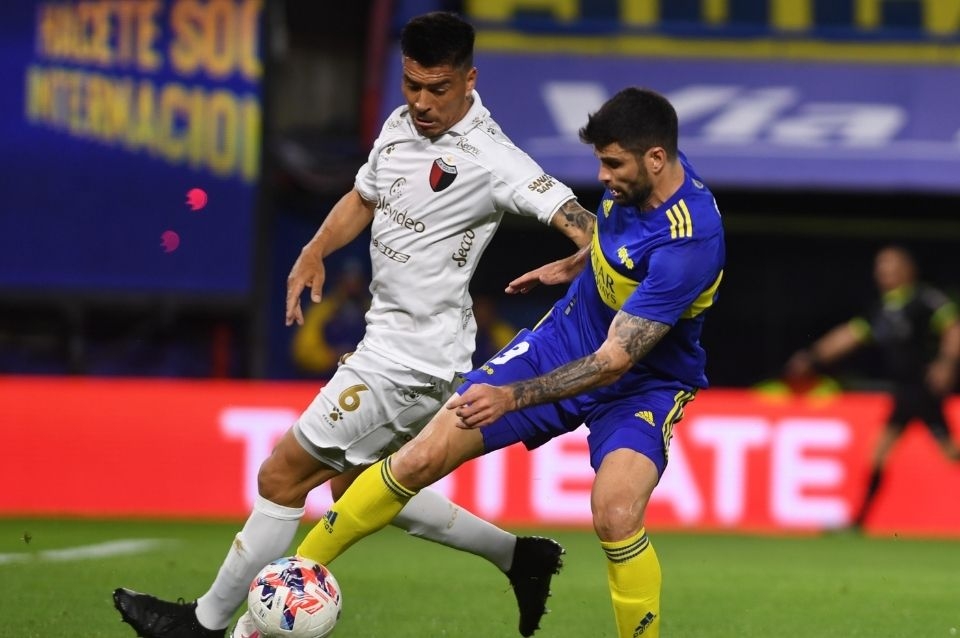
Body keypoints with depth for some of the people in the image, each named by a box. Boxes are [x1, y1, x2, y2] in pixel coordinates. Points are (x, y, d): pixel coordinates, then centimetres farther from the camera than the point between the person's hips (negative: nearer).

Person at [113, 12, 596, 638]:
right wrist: (315, 252, 7)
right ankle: (520, 556, 25)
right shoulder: (399, 126, 7)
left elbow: (569, 211, -29)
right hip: (389, 343, 10)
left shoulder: (488, 158, -20)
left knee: (282, 476, -3)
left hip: (412, 361, -10)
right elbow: (364, 198, 23)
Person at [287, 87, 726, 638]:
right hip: (567, 338, 6)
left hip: (643, 383, -6)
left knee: (616, 516, -34)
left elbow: (613, 362, -33)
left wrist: (512, 397, -37)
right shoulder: (637, 176, -11)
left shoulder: (688, 245, -34)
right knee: (424, 457, -3)